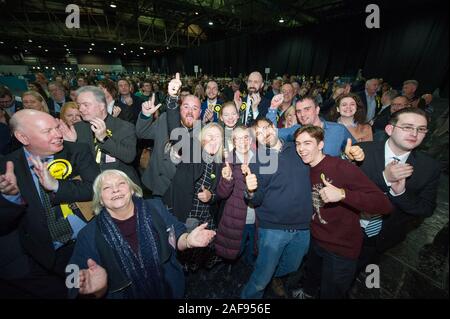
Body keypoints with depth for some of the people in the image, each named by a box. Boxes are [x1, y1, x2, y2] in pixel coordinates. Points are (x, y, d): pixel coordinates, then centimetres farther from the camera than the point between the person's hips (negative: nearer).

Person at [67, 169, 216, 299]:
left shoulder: (155, 208, -11)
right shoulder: (88, 236, -12)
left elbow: (176, 238, -4)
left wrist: (188, 240, -26)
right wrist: (99, 285, -32)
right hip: (123, 295, -1)